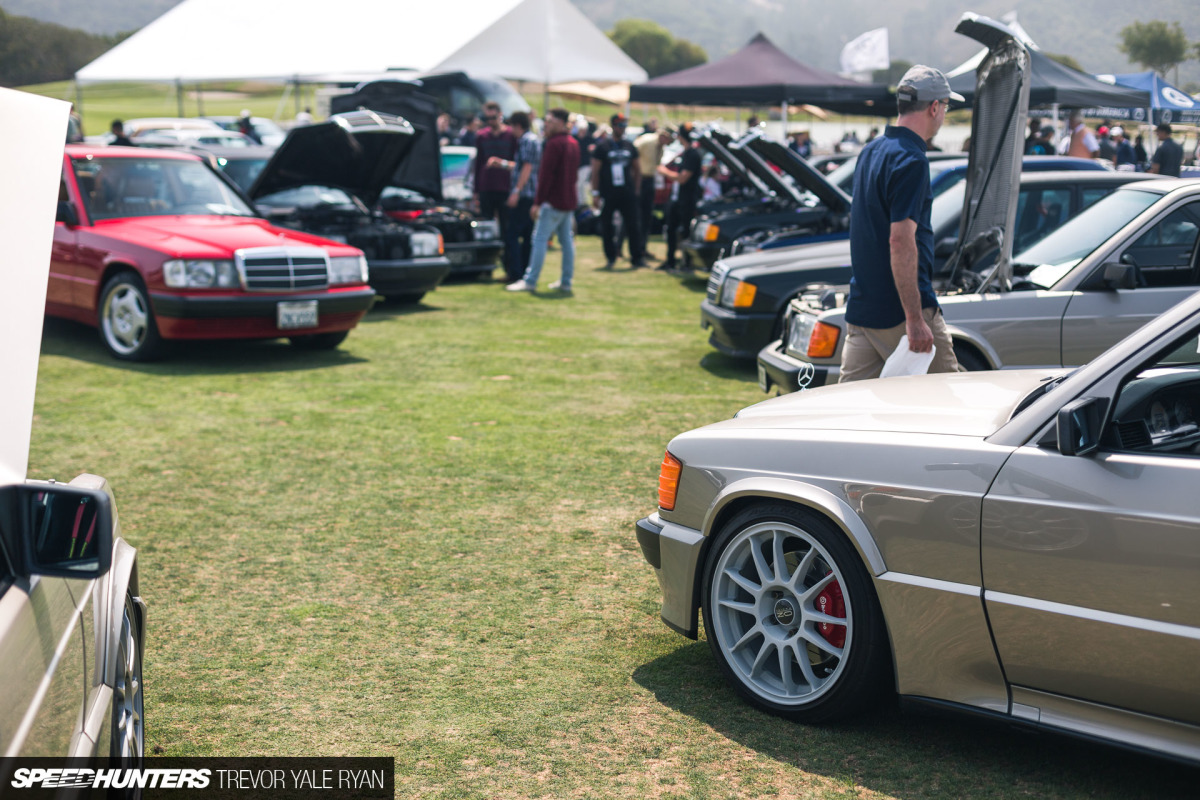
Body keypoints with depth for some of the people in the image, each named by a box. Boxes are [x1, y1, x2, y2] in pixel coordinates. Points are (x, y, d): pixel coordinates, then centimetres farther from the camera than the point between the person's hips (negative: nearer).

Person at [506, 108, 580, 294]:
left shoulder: (554, 143, -14)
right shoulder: (573, 143, 14)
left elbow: (546, 174, -18)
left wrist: (537, 202, -18)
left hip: (553, 201, -9)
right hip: (569, 201, 9)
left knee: (540, 239, -8)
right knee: (566, 240, 10)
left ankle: (530, 281, -10)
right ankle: (566, 282, 13)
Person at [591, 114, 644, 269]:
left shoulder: (629, 146, 11)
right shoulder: (602, 146, -1)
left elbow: (637, 170, 18)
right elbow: (595, 171, -3)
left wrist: (636, 190, 10)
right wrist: (595, 193, -8)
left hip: (627, 194, 3)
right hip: (608, 195, -3)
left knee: (633, 227, -1)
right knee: (607, 228, 3)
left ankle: (637, 258, 4)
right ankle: (610, 258, 13)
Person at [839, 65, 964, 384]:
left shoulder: (870, 151, 14)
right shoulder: (911, 161, -15)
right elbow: (901, 241, -23)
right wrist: (915, 319, -24)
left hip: (861, 307, 9)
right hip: (901, 311, -9)